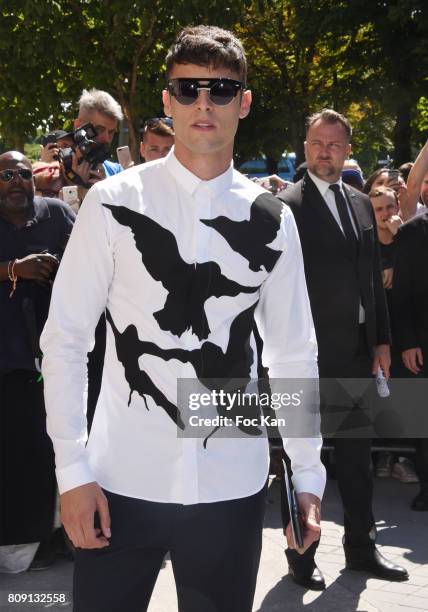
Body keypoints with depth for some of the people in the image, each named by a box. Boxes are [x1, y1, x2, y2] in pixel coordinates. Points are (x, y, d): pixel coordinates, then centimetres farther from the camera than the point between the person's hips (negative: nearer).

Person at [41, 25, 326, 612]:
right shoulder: (114, 202, -3)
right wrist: (72, 470, -6)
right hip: (121, 481, -1)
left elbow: (293, 353, 8)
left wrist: (307, 474, 8)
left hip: (231, 489, 2)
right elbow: (64, 337, -3)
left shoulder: (272, 220, 3)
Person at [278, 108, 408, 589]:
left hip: (358, 348, 7)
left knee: (357, 452, 15)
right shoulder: (288, 205, -8)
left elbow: (373, 275, 14)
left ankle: (360, 546, 28)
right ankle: (301, 554, 18)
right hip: (310, 350, -6)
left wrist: (381, 339, 11)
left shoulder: (360, 204, 12)